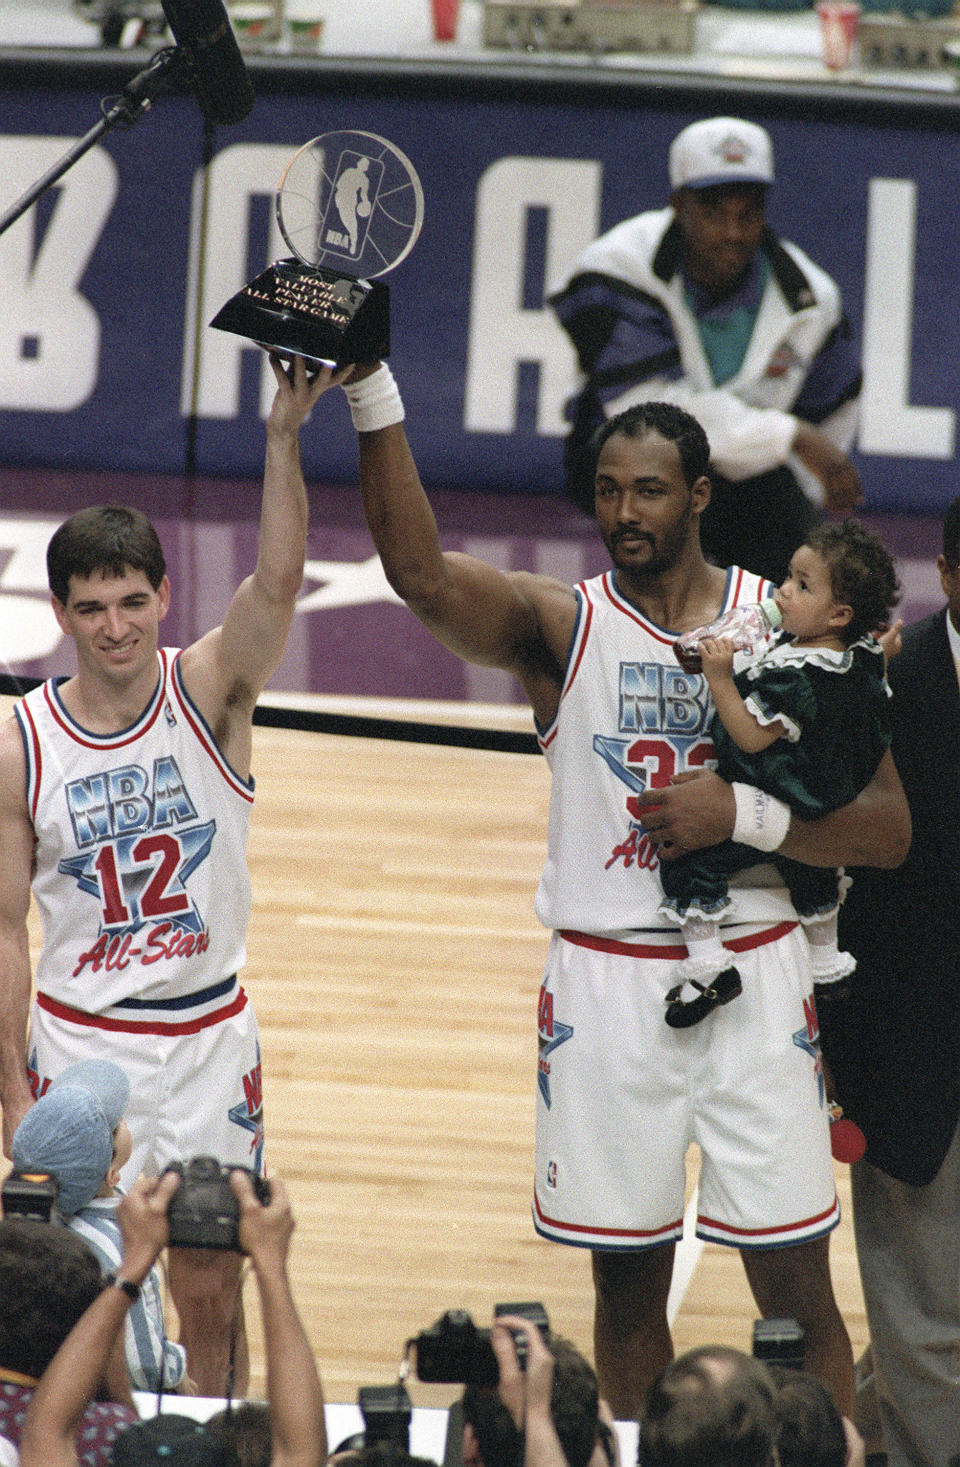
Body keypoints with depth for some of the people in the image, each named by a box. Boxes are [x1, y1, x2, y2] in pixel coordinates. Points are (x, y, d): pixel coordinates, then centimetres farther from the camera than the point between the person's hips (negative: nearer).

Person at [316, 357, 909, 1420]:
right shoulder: (560, 626, 0)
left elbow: (887, 829, 0)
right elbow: (420, 574, -21)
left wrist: (746, 813, -17)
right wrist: (372, 396, -33)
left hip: (752, 978, 0)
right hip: (604, 983, 0)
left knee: (795, 1284, 0)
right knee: (627, 1280, 8)